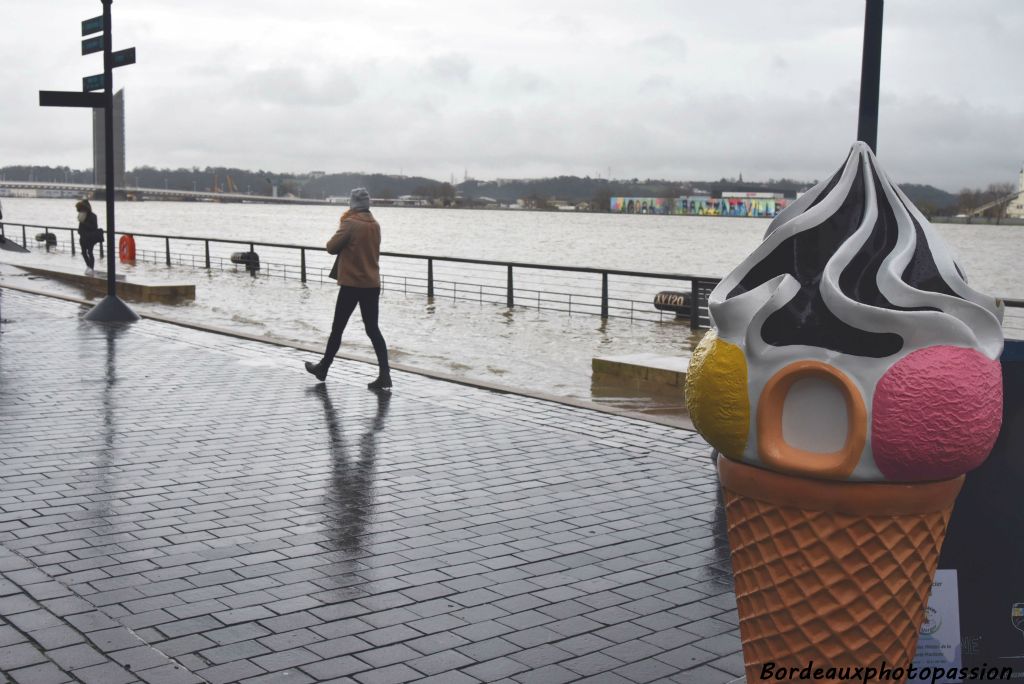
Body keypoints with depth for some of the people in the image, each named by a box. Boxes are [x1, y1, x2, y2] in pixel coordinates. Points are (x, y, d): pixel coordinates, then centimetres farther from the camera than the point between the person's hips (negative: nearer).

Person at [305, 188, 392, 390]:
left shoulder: (350, 224, -12)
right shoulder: (375, 225, 9)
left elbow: (331, 247, -9)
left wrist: (339, 234, 8)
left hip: (351, 284, -6)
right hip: (372, 284, 6)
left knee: (337, 328, 8)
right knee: (373, 330, 5)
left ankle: (323, 368, 22)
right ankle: (384, 374, -6)